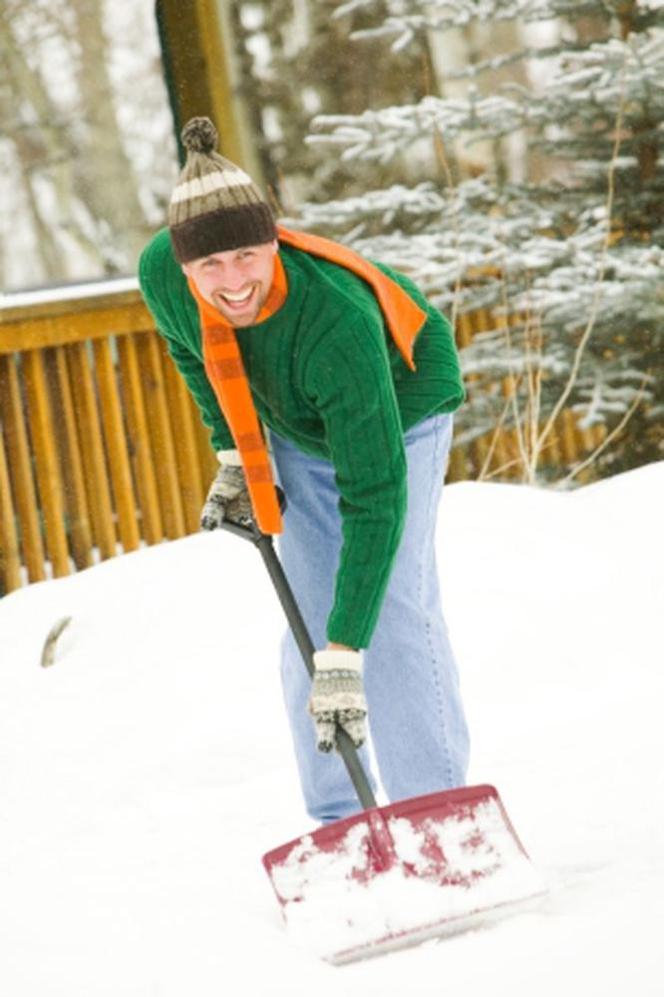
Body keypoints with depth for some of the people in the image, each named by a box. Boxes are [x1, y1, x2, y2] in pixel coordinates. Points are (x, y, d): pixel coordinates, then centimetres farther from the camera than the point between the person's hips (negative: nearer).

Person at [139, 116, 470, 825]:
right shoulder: (160, 275, -29)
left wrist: (345, 655, -48)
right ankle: (338, 824, 11)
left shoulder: (338, 320, -44)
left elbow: (374, 496, -45)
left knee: (394, 604, -18)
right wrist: (231, 455, -5)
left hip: (398, 409, -5)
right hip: (294, 427, 5)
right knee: (306, 623, 3)